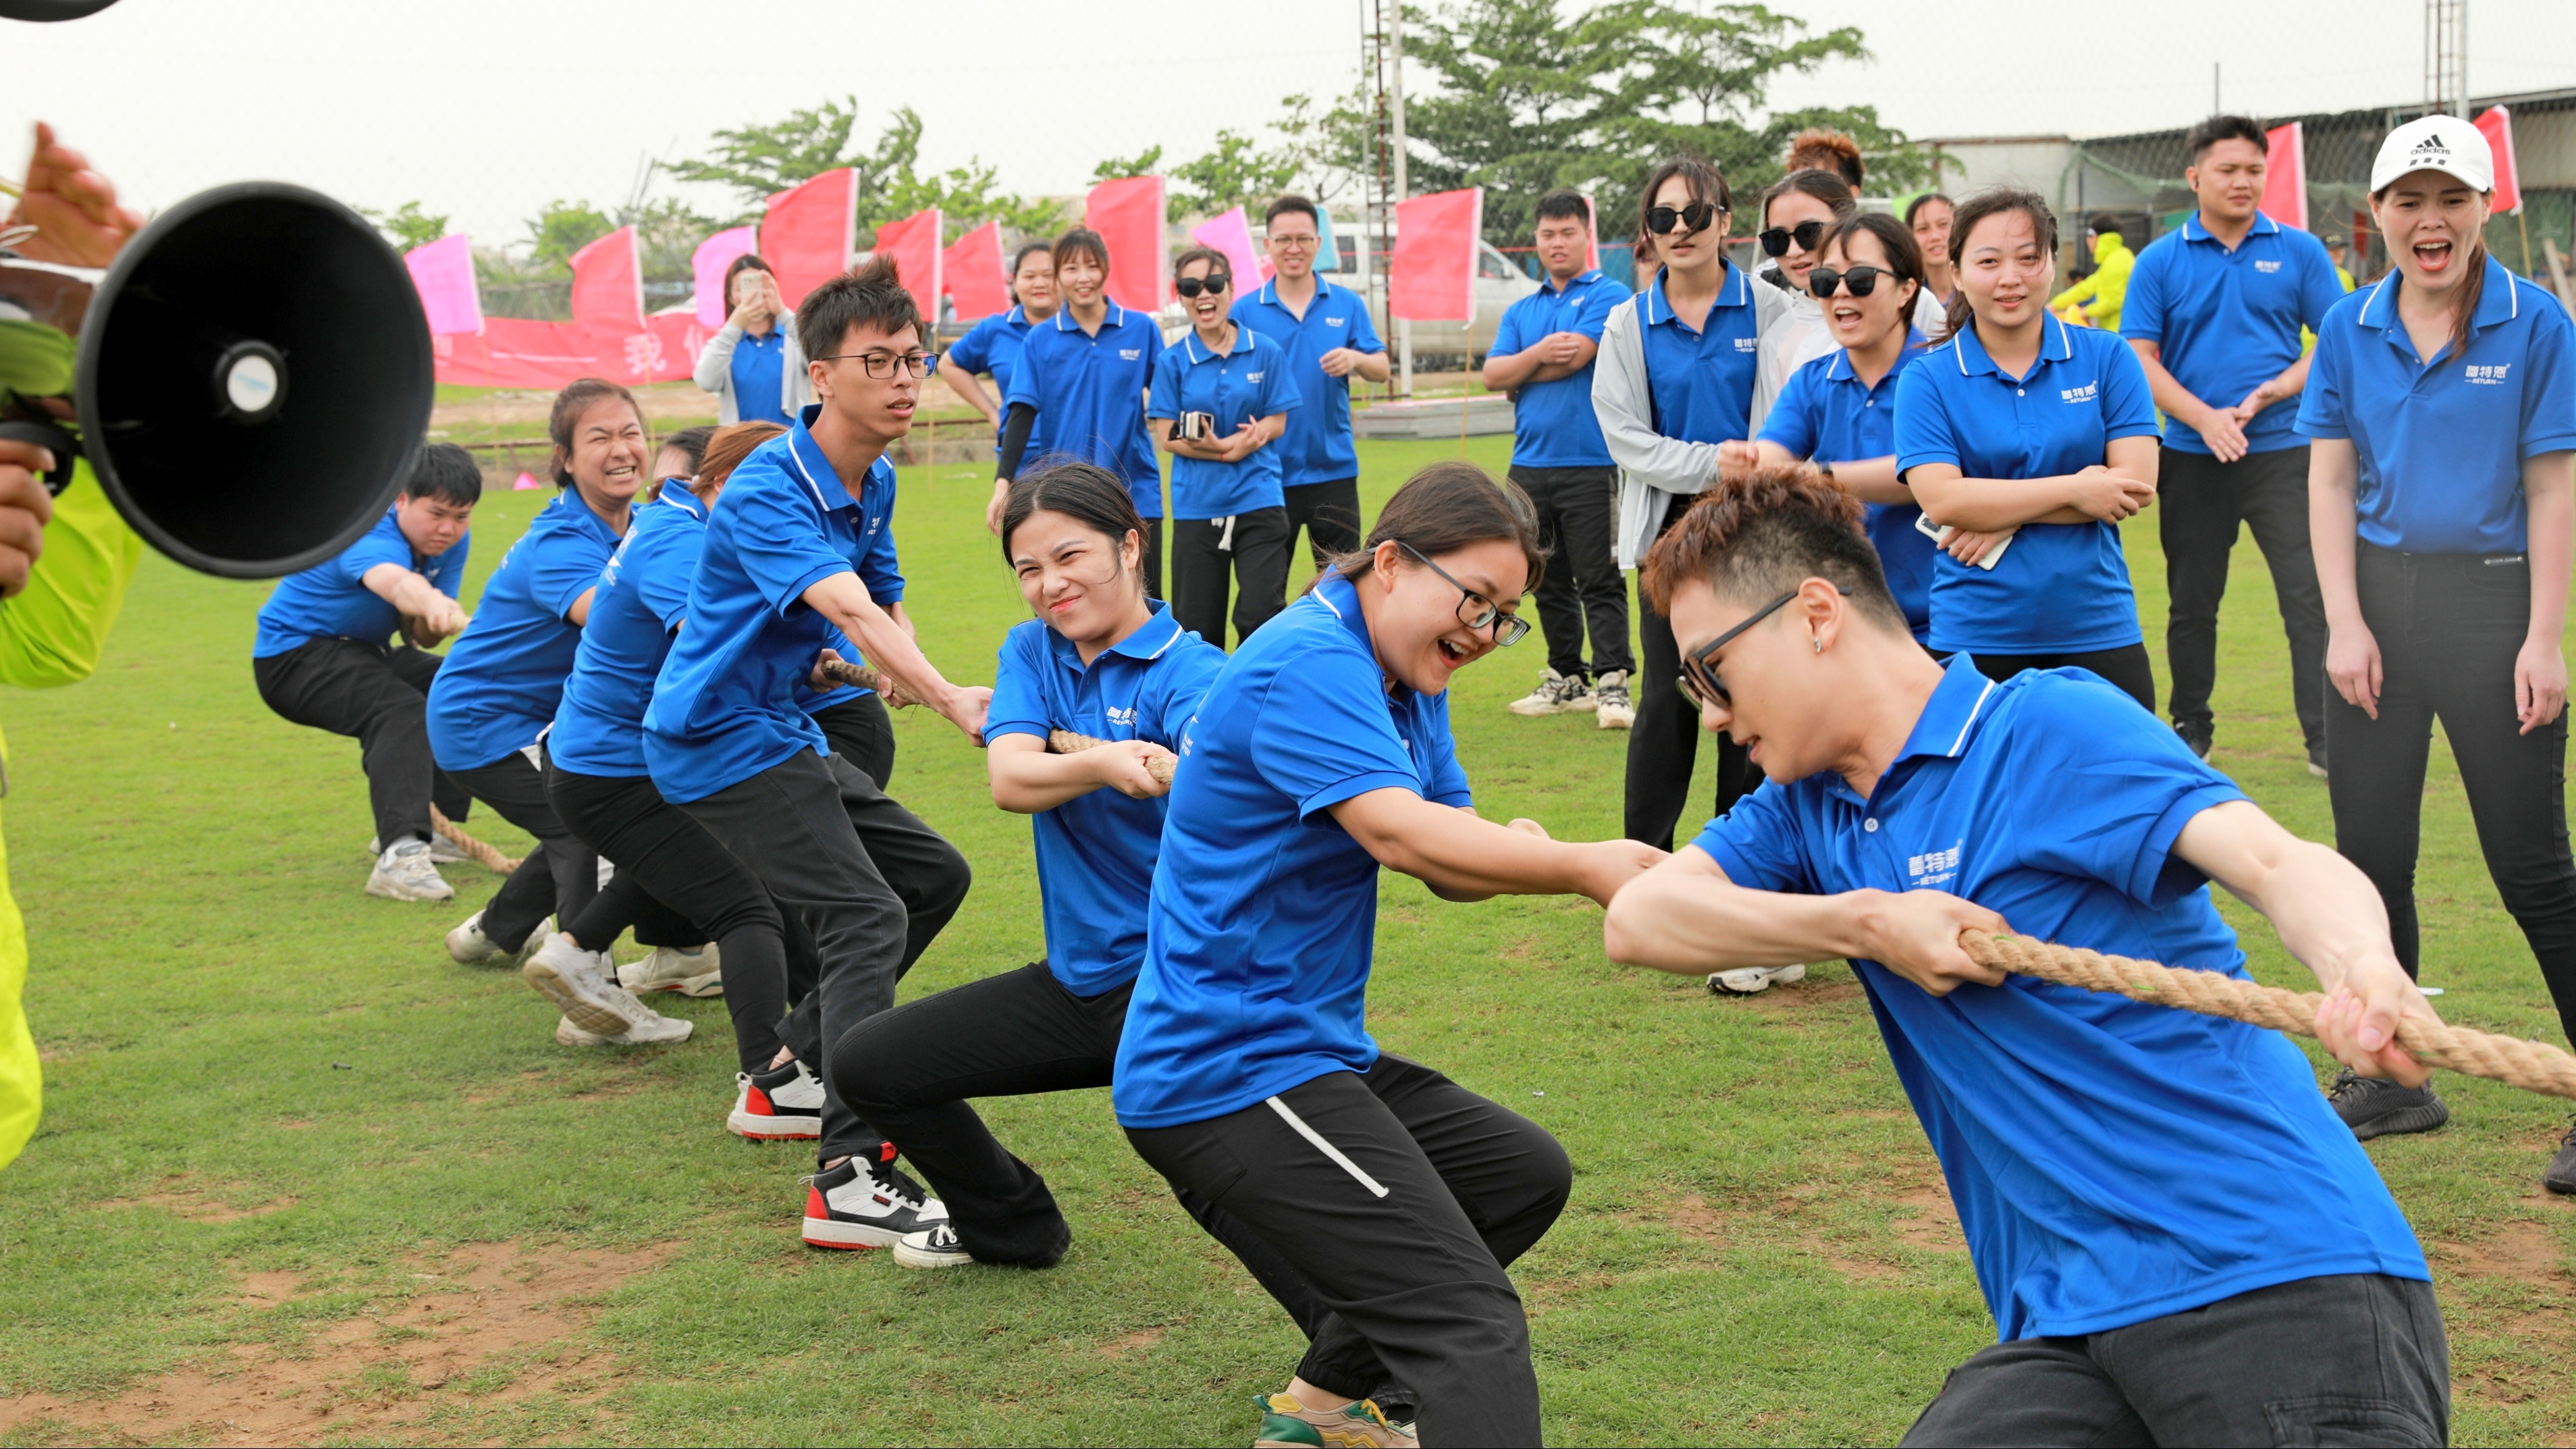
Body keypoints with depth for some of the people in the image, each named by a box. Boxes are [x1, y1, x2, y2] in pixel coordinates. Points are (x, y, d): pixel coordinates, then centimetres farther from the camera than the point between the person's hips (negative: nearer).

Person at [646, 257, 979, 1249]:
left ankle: (791, 1071, 24)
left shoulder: (874, 483, 6)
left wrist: (892, 675, -8)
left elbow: (885, 607, 13)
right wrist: (950, 699, -52)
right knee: (866, 918, -22)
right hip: (721, 739, -10)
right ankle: (849, 1177, -31)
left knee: (931, 874, 17)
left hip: (781, 734, 10)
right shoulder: (769, 488, -24)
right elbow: (849, 610, -39)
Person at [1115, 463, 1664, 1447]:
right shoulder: (1309, 662, -18)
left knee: (1526, 1175, 25)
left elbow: (1452, 866, 9)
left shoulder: (1405, 680, 14)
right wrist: (1585, 869, -28)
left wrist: (1521, 850, -14)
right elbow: (1397, 831, -30)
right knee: (1470, 1321, -20)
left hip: (1311, 1050, 11)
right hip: (1229, 1068, -11)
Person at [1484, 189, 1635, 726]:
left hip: (1590, 464, -6)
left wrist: (1519, 375, 2)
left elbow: (1574, 358, -14)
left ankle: (1612, 685, -7)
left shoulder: (1608, 297, -1)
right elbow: (1493, 375, 4)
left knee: (1599, 581, -7)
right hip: (1531, 463, 6)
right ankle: (1567, 680, 21)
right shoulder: (1522, 311, 17)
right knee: (1550, 581, 12)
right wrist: (1539, 353, -12)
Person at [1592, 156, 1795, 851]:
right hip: (1671, 530, 1)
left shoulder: (1769, 309, 0)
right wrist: (1721, 462, -11)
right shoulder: (1628, 325, 4)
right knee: (1667, 697, -3)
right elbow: (1625, 436, -1)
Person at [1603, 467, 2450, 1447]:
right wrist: (1863, 923, -8)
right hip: (2064, 1322, 6)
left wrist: (2362, 970, -40)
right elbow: (1636, 921, 4)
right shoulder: (1808, 810, 16)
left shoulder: (2050, 726, -6)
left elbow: (2277, 861, -18)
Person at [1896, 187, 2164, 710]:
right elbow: (1941, 499, -12)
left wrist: (2006, 516, -12)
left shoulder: (2106, 357, 4)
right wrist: (2072, 490, -12)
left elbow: (2136, 485, -5)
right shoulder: (1926, 380, 0)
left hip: (2098, 633, 1)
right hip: (1974, 641, -1)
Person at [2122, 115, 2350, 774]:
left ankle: (2327, 737, -3)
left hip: (2283, 453, -1)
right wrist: (2205, 417, -15)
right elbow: (2141, 360, -1)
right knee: (2192, 602, 11)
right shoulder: (2159, 262, 3)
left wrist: (2272, 392, -13)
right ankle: (2191, 727, 26)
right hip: (2192, 459, 1)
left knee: (2311, 596, -7)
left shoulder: (2300, 252, 3)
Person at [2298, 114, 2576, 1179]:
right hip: (2378, 593, 4)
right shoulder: (2349, 328, 5)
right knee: (2370, 853, 7)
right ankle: (2392, 1080, 21)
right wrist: (2344, 623, -3)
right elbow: (2330, 481, 6)